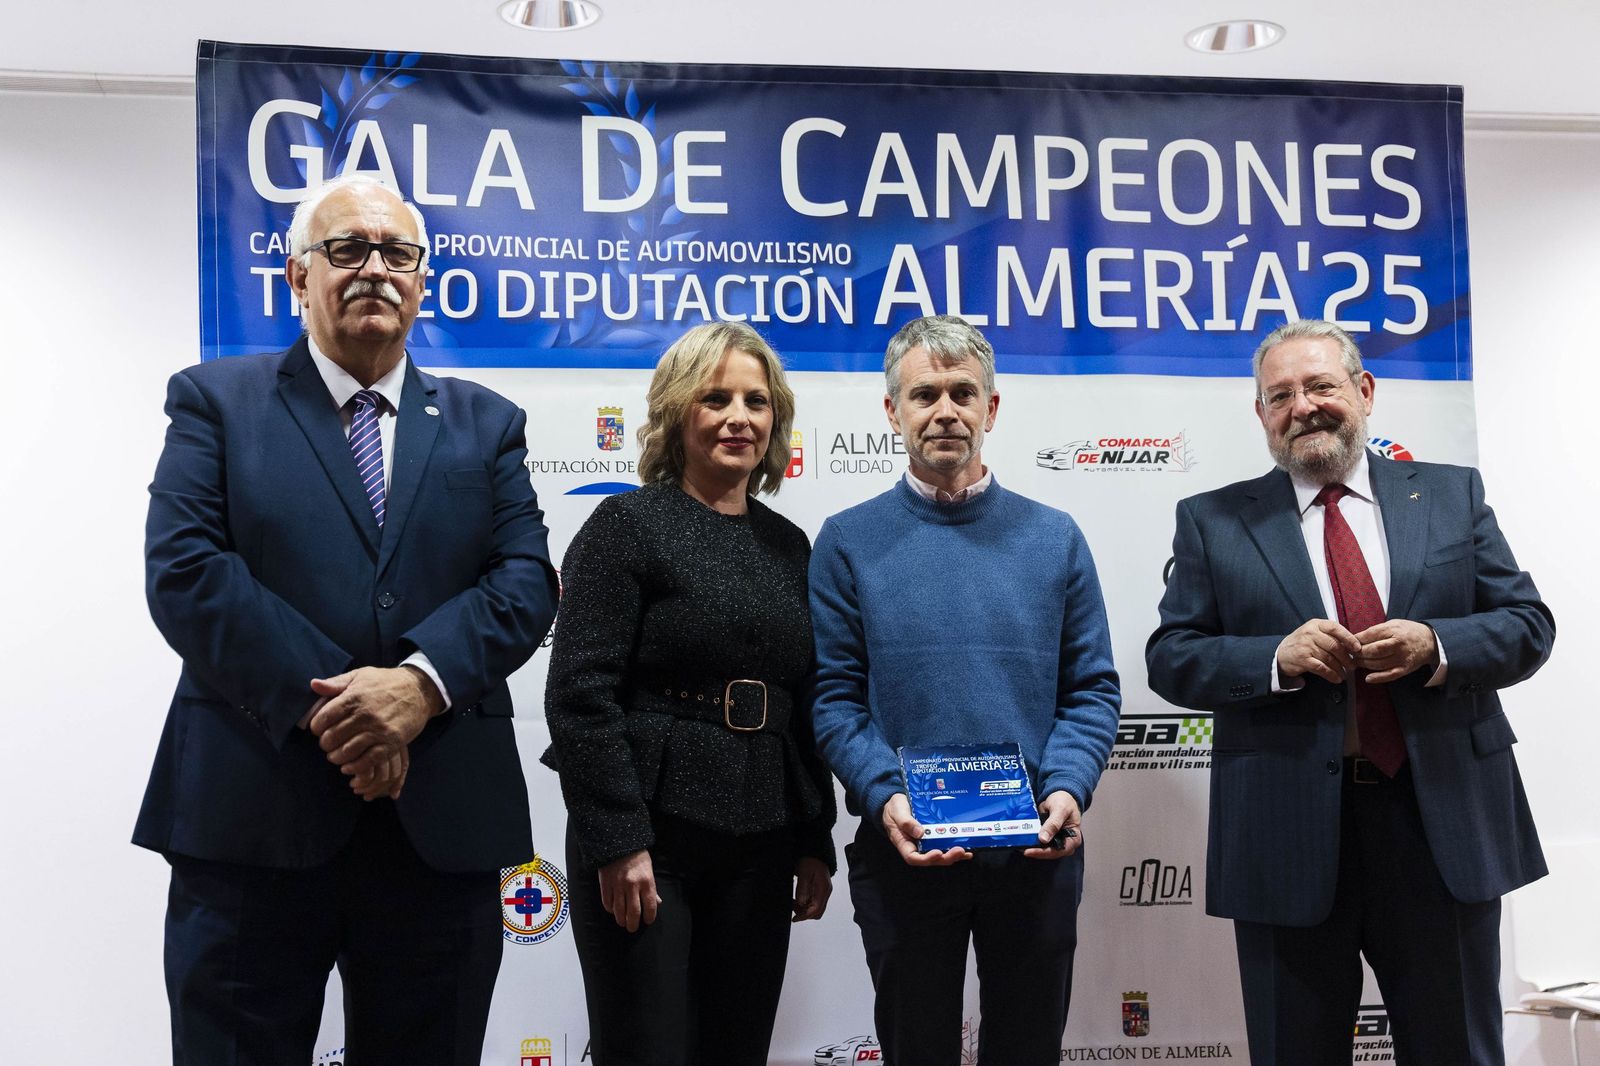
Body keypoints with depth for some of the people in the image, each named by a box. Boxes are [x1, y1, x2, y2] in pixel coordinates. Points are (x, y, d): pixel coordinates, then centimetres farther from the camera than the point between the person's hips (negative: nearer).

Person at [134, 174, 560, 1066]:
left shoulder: (485, 423, 13)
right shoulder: (216, 400, 6)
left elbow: (527, 580, 2)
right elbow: (184, 572, -6)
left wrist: (423, 682, -16)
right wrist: (322, 704, -16)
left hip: (443, 821, 3)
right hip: (252, 818, -2)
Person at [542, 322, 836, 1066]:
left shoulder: (787, 545, 11)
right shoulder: (629, 524, -6)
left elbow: (805, 709, 14)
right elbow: (580, 694, -13)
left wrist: (815, 844, 10)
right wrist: (618, 842, -17)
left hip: (758, 847, 6)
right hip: (646, 839, -5)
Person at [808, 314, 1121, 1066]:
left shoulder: (1053, 539, 5)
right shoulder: (849, 542, 0)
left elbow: (1092, 688, 3)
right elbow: (835, 695, -4)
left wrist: (1067, 789, -14)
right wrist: (884, 797, -19)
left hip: (1035, 850, 2)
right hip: (905, 848, -1)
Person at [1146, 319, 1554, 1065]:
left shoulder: (1453, 496, 8)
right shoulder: (1213, 521, 3)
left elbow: (1528, 625, 5)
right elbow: (1170, 660, -1)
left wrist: (1435, 645, -15)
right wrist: (1278, 657, -19)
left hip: (1445, 826, 2)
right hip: (1289, 837, -1)